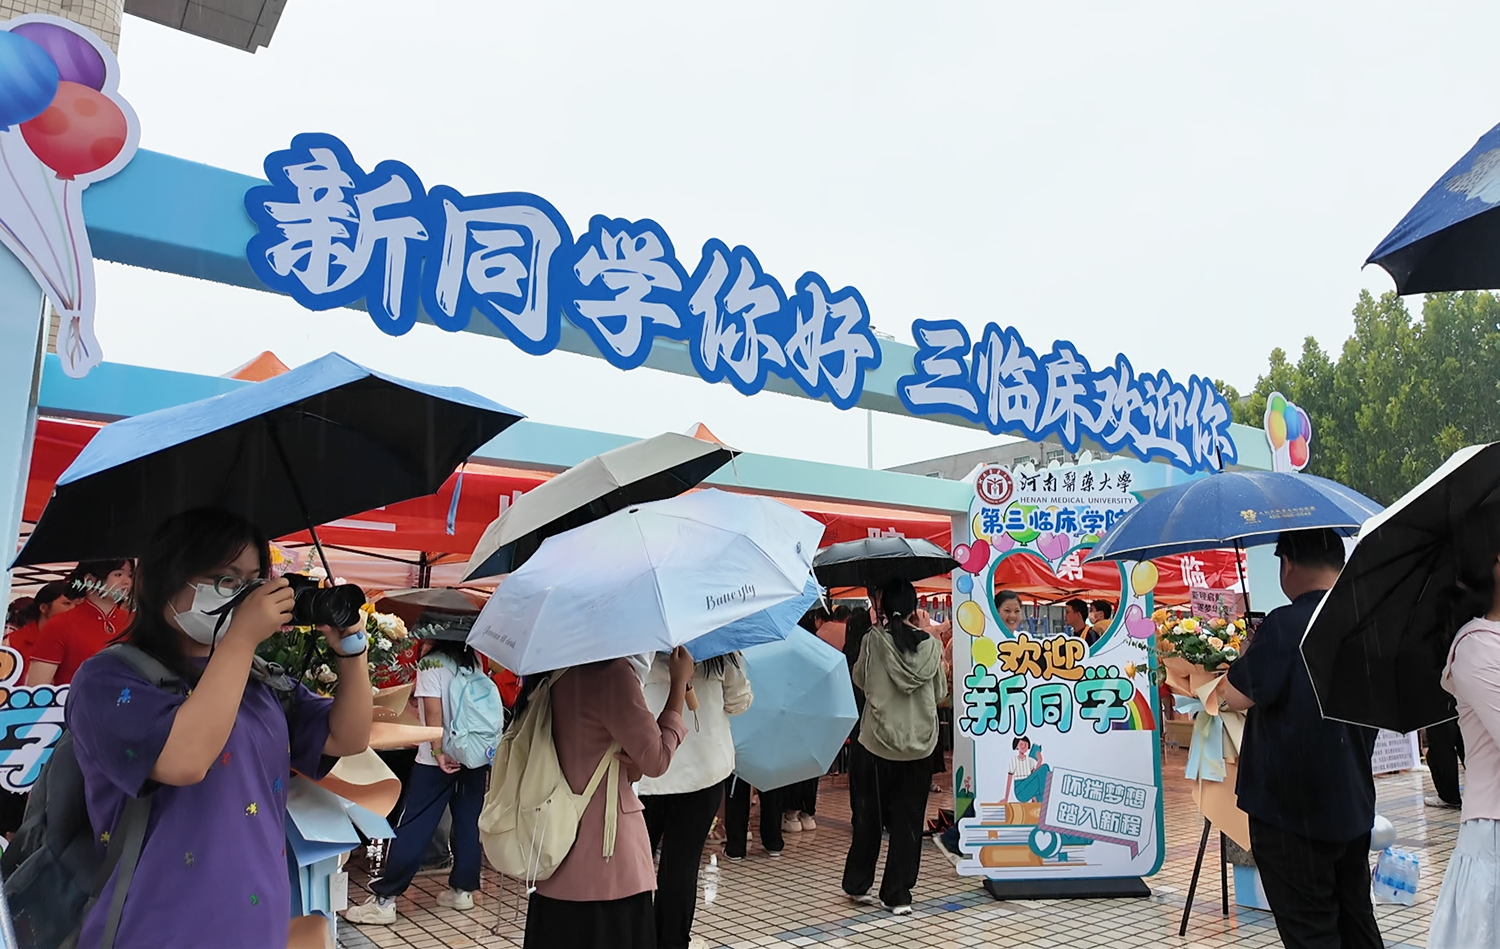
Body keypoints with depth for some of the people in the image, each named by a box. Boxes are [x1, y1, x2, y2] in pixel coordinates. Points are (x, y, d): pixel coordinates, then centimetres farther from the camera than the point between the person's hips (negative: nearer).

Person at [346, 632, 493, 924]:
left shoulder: (431, 663, -7)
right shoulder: (475, 663, 6)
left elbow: (433, 711, -15)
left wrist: (439, 751, -17)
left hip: (440, 758, -5)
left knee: (414, 828, -1)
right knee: (467, 823, 12)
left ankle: (383, 899, 2)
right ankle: (462, 889, 18)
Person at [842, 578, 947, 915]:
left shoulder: (873, 640, -10)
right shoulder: (932, 645, -5)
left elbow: (859, 678, 5)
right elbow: (940, 693, 6)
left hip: (876, 743, -1)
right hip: (919, 746, 1)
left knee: (868, 817, 15)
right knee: (908, 823, 11)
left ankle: (858, 885, 26)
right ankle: (899, 895, 14)